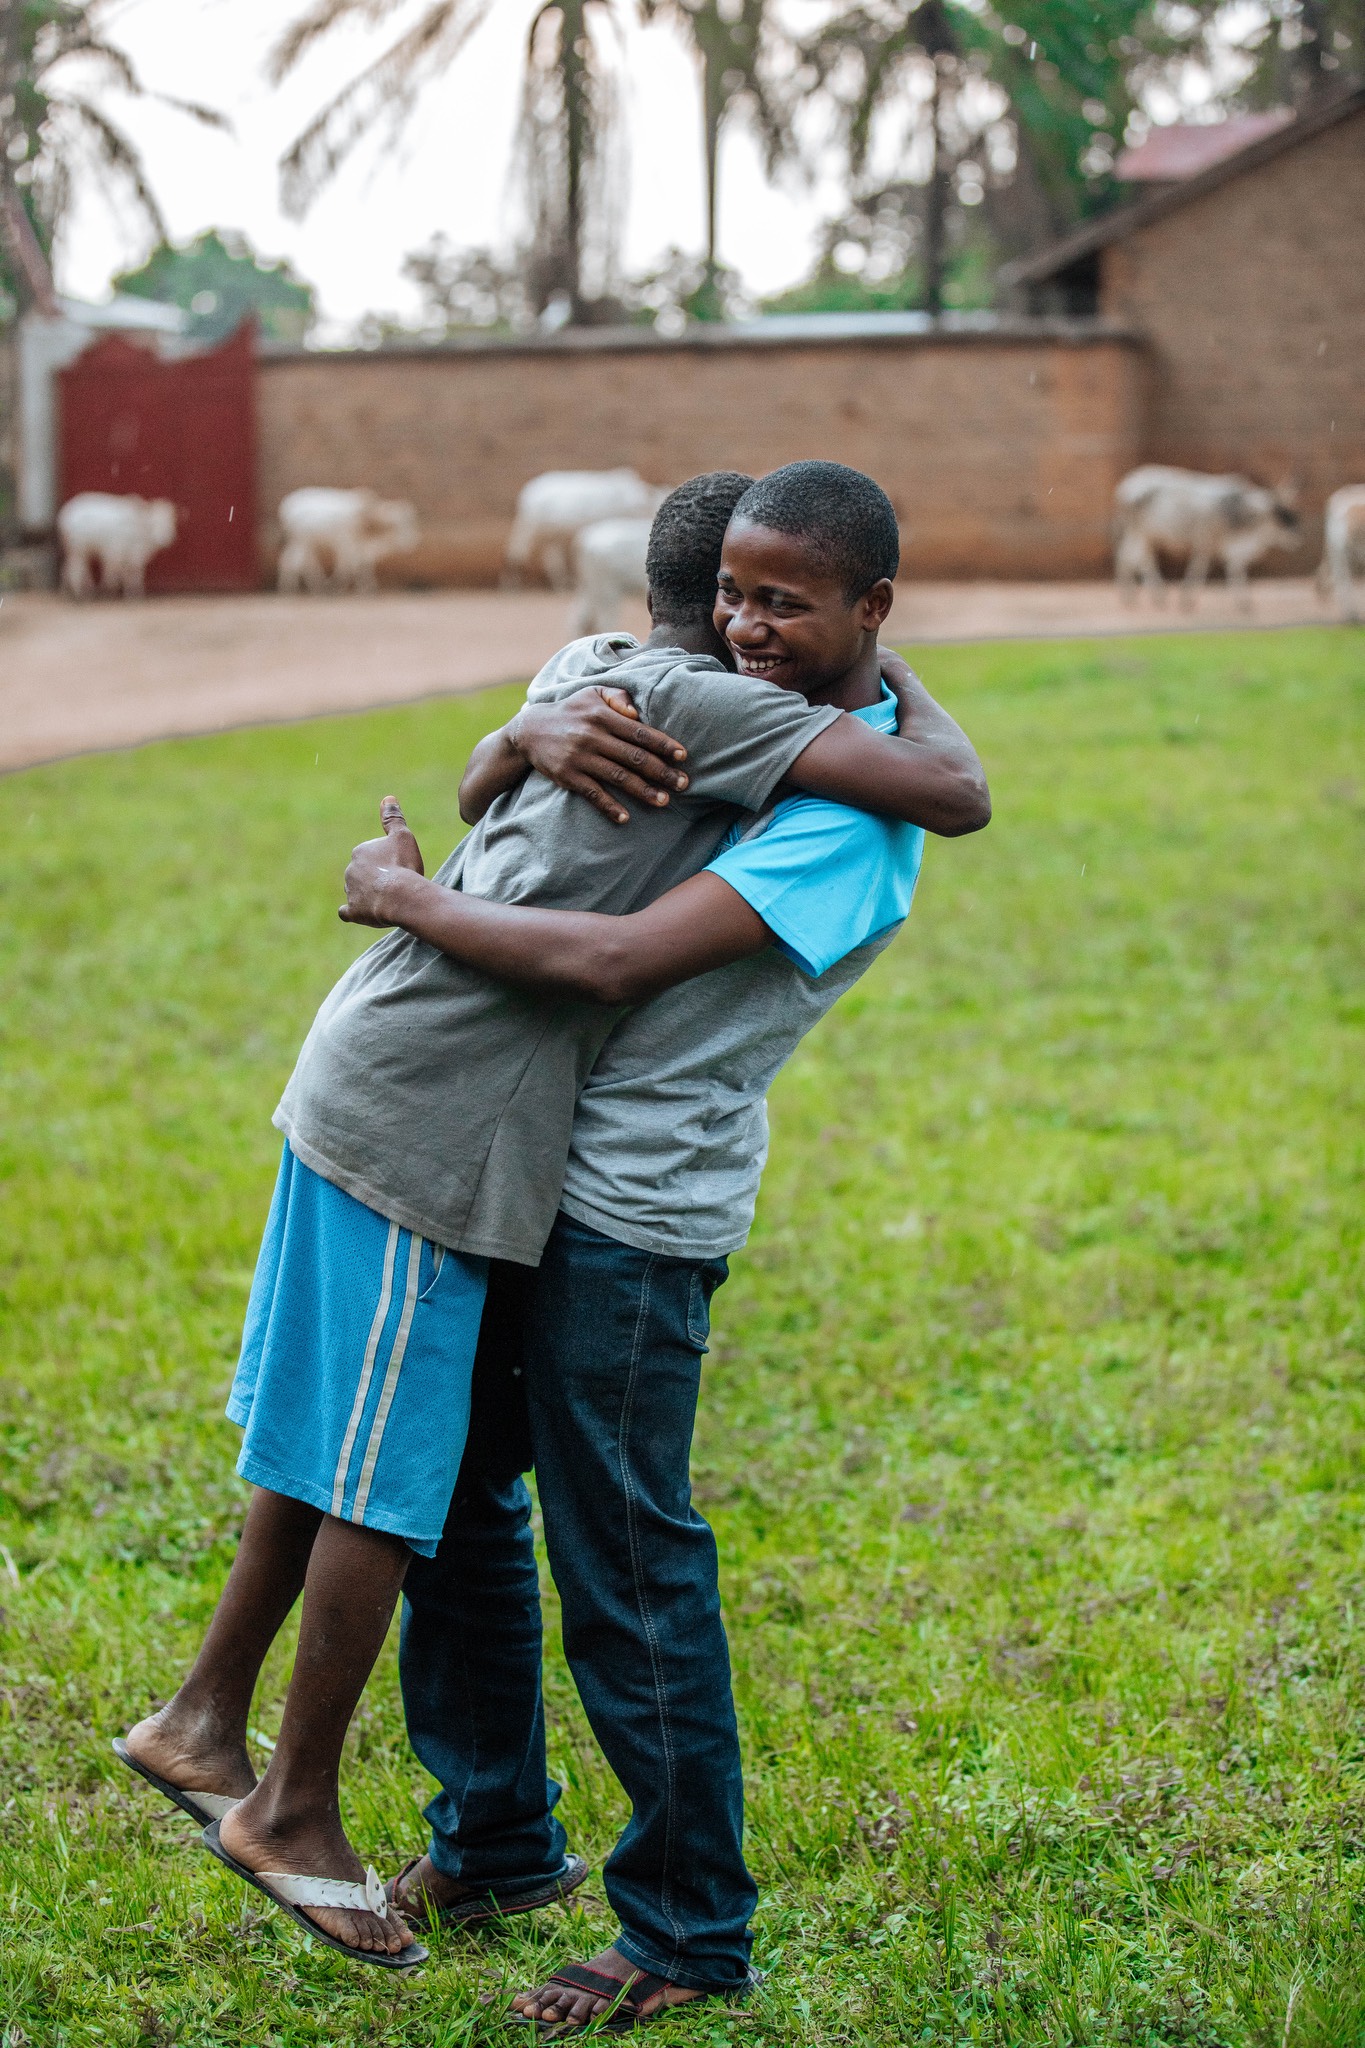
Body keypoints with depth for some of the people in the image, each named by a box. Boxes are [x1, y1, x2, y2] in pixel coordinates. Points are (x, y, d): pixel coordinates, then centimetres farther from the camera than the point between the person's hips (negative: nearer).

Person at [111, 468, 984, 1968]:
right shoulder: (708, 705, -11)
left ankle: (204, 1719, 31)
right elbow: (941, 791, -18)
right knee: (383, 1481, 3)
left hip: (362, 1074, 9)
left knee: (335, 1437, 20)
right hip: (431, 1120, -9)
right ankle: (295, 1811, 17)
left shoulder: (584, 668, 13)